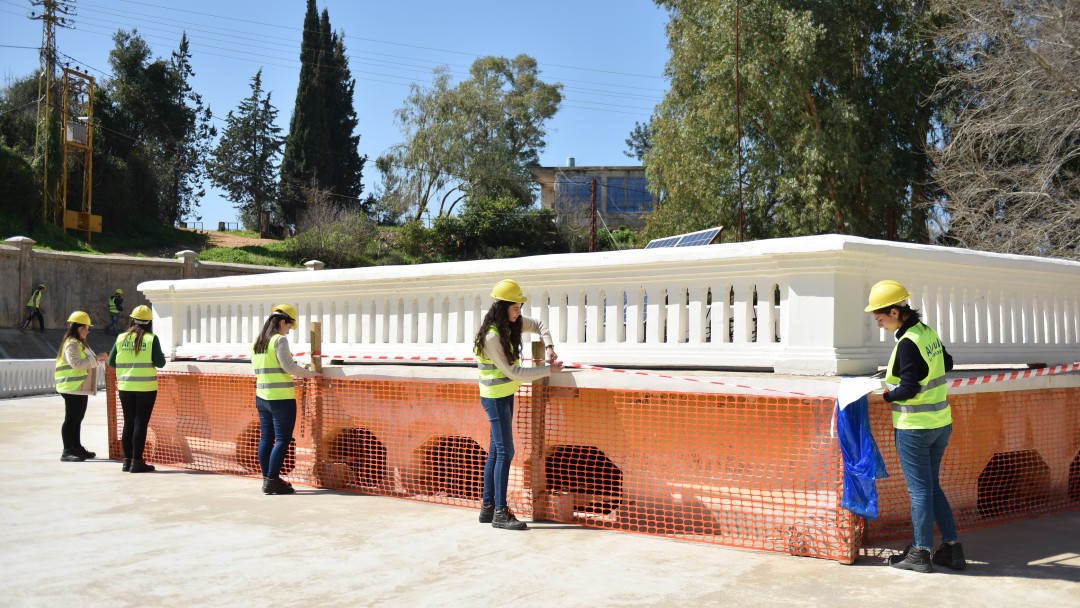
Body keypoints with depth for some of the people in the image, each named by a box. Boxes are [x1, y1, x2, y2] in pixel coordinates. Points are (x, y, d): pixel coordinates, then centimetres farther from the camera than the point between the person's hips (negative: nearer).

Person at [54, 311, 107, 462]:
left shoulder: (80, 343, 19)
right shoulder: (71, 344, -13)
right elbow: (76, 364, -24)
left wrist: (96, 359, 10)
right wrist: (96, 359, -22)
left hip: (81, 388, 10)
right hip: (73, 387, -10)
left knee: (78, 419, 14)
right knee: (71, 419, -8)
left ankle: (77, 448, 21)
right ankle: (67, 452, -6)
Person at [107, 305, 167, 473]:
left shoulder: (121, 338, 1)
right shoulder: (151, 339, -8)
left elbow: (111, 362, 4)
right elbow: (160, 363, -10)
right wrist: (162, 356, 12)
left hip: (125, 387, 3)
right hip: (146, 387, -3)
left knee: (128, 423, 12)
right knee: (141, 423, 1)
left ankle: (127, 460, 15)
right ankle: (137, 461, 0)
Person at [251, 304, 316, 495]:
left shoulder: (256, 343, 12)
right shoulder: (279, 340, -11)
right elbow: (289, 366, -16)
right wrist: (310, 374, -3)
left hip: (262, 396, 8)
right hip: (281, 398, -8)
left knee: (266, 439, 10)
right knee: (282, 439, -3)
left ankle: (267, 479, 14)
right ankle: (272, 480, -5)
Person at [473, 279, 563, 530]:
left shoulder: (513, 324, 1)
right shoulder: (491, 336, -23)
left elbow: (538, 325, 19)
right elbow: (513, 372, -21)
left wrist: (548, 347, 1)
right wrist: (548, 370, -15)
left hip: (506, 395, 9)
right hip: (495, 397, -9)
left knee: (496, 451, 12)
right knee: (505, 452, -9)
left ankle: (487, 507, 19)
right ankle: (500, 512, -6)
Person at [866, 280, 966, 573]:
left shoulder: (907, 343, -20)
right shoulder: (928, 332, 6)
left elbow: (909, 389, -21)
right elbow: (947, 364, 21)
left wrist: (885, 395, -5)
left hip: (914, 427, -8)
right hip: (941, 423, 8)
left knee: (920, 489, 2)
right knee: (932, 486, 17)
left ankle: (920, 553, 11)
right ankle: (952, 548, 18)